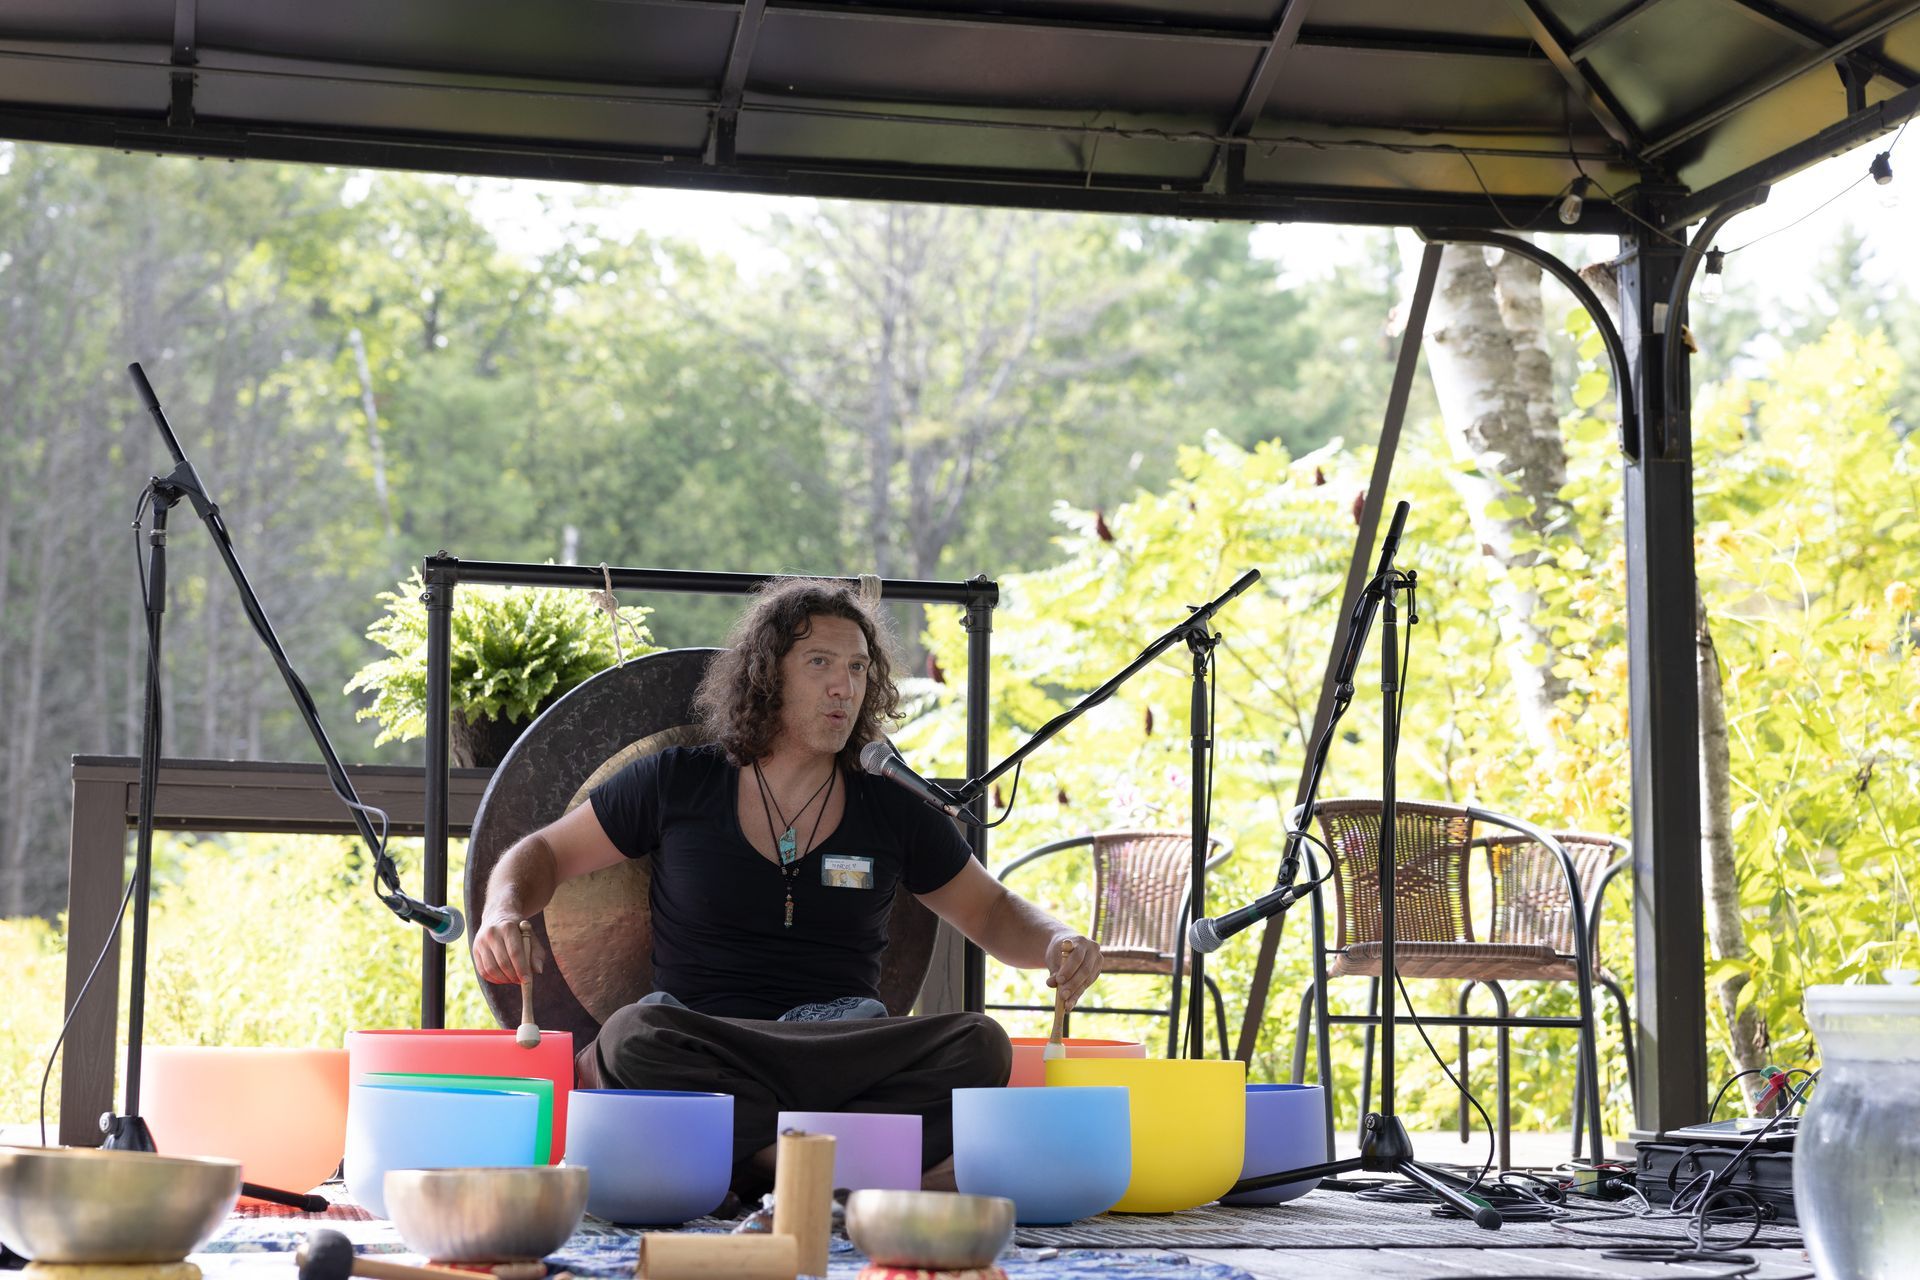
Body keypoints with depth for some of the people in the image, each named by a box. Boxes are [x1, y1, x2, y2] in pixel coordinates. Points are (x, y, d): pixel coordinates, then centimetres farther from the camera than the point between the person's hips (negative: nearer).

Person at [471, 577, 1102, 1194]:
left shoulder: (894, 816, 14)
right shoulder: (677, 784, 10)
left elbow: (995, 914, 23)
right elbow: (543, 854, 15)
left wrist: (1057, 942, 0)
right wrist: (503, 912, -8)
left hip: (852, 1057, 1)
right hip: (700, 1050, -1)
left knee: (980, 1044, -30)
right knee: (637, 1032, -38)